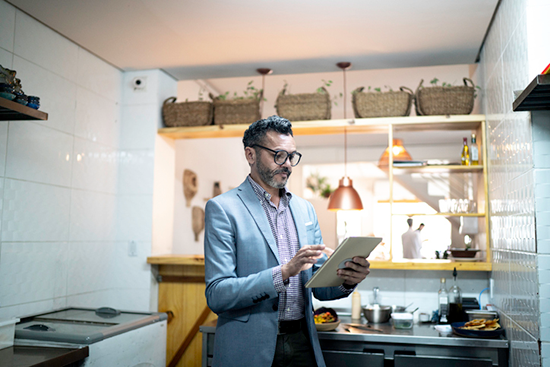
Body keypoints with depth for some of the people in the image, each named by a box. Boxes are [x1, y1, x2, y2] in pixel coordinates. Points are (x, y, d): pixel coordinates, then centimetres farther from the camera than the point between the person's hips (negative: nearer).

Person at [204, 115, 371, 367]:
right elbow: (216, 295, -16)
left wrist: (345, 280, -11)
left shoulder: (305, 209, 8)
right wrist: (284, 273, -25)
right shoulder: (222, 209, -9)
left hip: (303, 345, 5)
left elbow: (319, 287, 10)